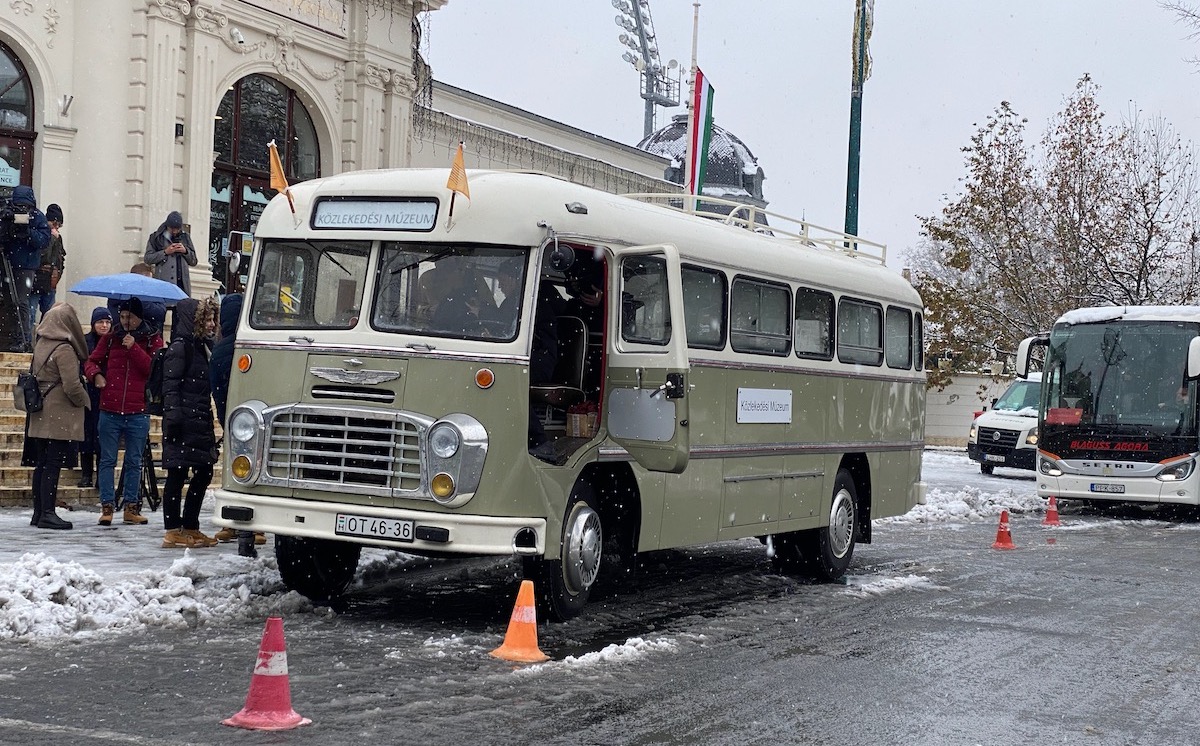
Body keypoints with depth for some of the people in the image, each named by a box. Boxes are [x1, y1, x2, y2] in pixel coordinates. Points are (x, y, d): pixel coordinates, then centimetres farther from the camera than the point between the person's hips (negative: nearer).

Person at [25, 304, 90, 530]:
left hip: (41, 416, 8)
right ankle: (47, 513, -8)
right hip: (61, 418, -8)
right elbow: (72, 386, -18)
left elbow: (36, 376, 15)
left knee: (42, 463, 11)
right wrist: (84, 400, -1)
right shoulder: (64, 350, -15)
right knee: (54, 464, -7)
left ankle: (39, 512, 16)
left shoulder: (40, 345, 9)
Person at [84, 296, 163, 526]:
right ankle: (107, 506, 6)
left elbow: (154, 369, -8)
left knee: (134, 462, 7)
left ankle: (131, 507, 14)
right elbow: (91, 361, 14)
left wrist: (134, 348, -15)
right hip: (109, 411, 1)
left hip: (138, 414, -1)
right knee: (107, 460, 2)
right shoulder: (110, 338, 9)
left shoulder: (153, 340, 4)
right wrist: (95, 374, -7)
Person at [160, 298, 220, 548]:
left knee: (204, 472, 11)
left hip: (201, 421, 9)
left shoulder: (203, 346, 17)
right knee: (178, 475, -3)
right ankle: (173, 531, 1)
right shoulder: (180, 347, -9)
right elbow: (170, 385, -14)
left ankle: (190, 528, 21)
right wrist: (173, 416, -21)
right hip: (183, 422, -9)